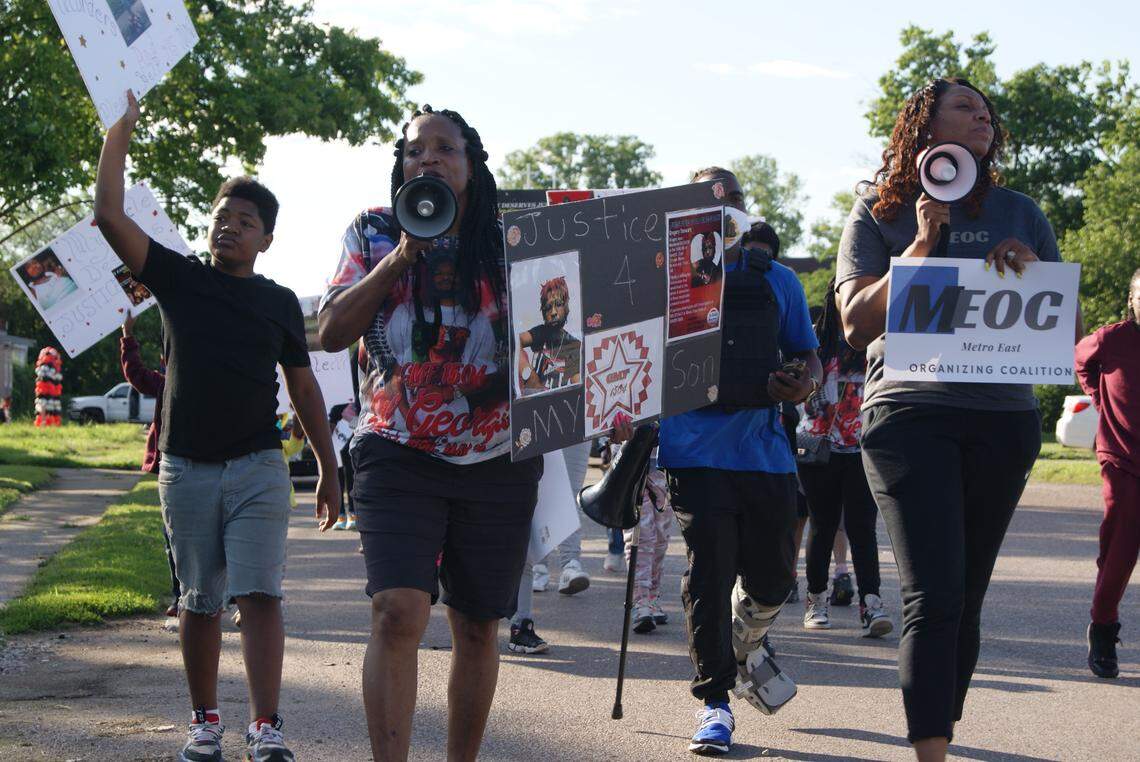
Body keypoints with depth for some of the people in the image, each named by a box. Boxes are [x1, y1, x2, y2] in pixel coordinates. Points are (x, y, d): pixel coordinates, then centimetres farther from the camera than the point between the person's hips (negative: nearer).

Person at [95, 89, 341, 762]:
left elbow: (304, 386, 14)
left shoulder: (280, 302, 9)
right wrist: (122, 128, -5)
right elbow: (109, 215, -3)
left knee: (260, 594, -11)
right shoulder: (179, 278, 6)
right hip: (187, 467, 1)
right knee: (200, 601, 8)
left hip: (259, 467, -1)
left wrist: (329, 468, 11)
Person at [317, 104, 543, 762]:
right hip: (399, 455, -2)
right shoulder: (373, 234, 8)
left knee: (478, 628, 9)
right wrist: (399, 258, -8)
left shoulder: (508, 240, 7)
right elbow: (332, 332, -1)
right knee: (398, 613, -18)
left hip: (497, 461, 2)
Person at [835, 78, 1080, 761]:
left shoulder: (1020, 213, 13)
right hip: (910, 414, -3)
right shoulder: (880, 212, 6)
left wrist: (1031, 276, -6)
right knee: (935, 596, -14)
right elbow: (857, 323, -3)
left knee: (968, 597, 9)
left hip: (1004, 419, 4)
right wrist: (922, 244, -9)